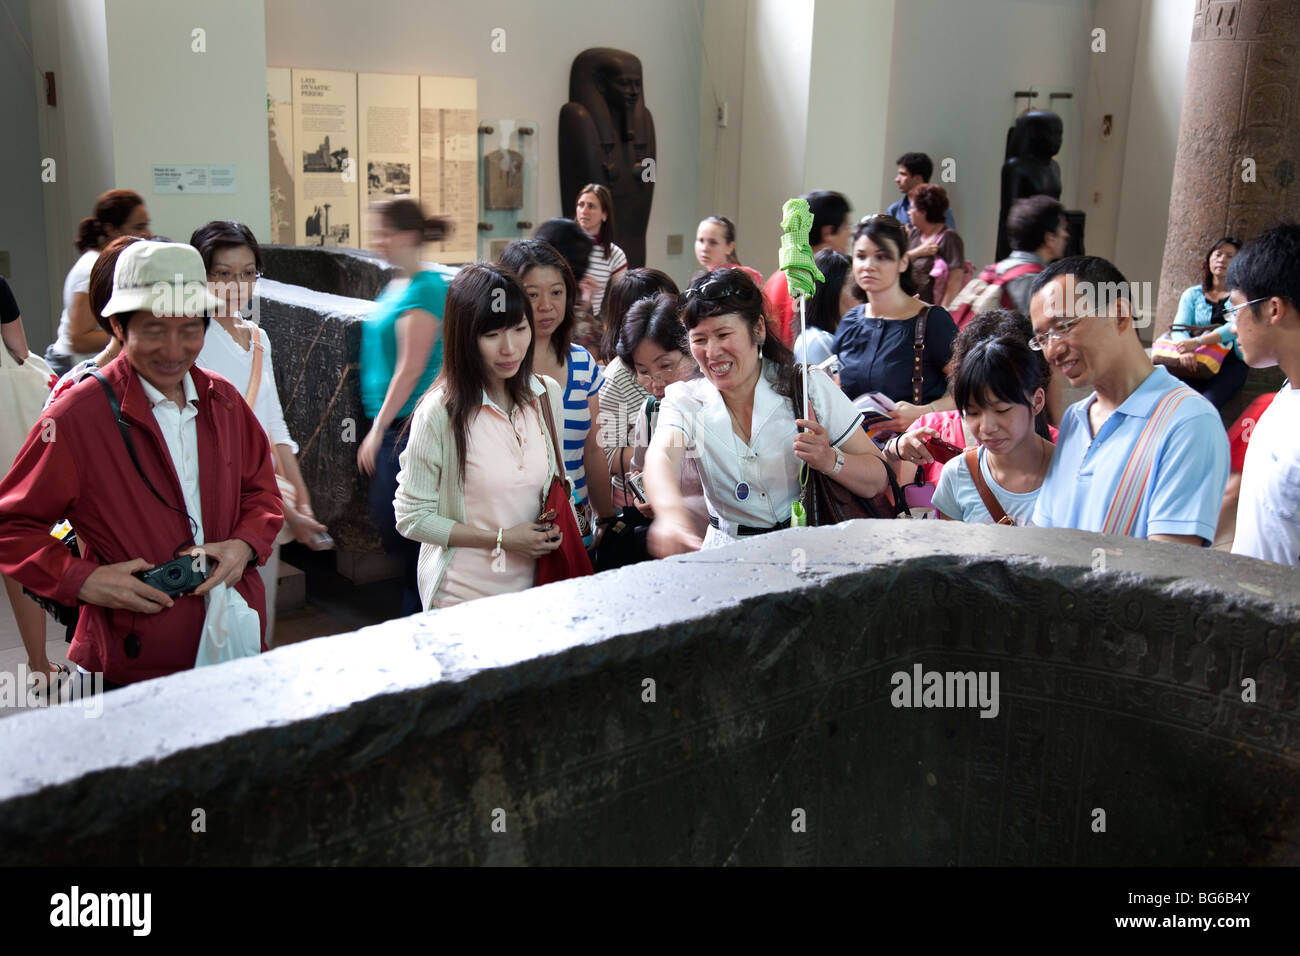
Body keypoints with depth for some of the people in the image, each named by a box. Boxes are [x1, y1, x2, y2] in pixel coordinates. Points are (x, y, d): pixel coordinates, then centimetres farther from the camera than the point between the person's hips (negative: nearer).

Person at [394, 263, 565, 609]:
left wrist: (556, 529, -4)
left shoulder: (547, 394, -1)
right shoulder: (439, 413, -17)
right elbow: (411, 518, -13)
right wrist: (502, 539, -17)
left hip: (532, 586, 5)